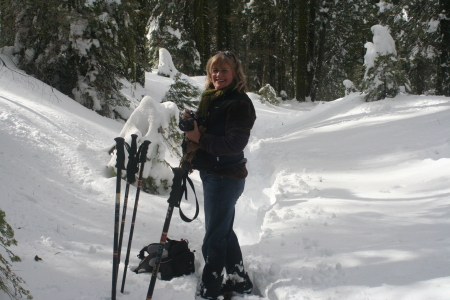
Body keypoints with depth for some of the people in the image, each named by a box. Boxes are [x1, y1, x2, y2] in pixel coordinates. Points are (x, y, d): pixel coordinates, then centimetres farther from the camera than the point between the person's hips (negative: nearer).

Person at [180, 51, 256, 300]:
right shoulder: (210, 99, 12)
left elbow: (235, 143, -24)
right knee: (224, 232, 21)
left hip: (226, 177, -10)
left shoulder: (239, 103, -16)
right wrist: (191, 122, -3)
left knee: (214, 238, 0)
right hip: (211, 174, 10)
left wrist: (200, 138, -25)